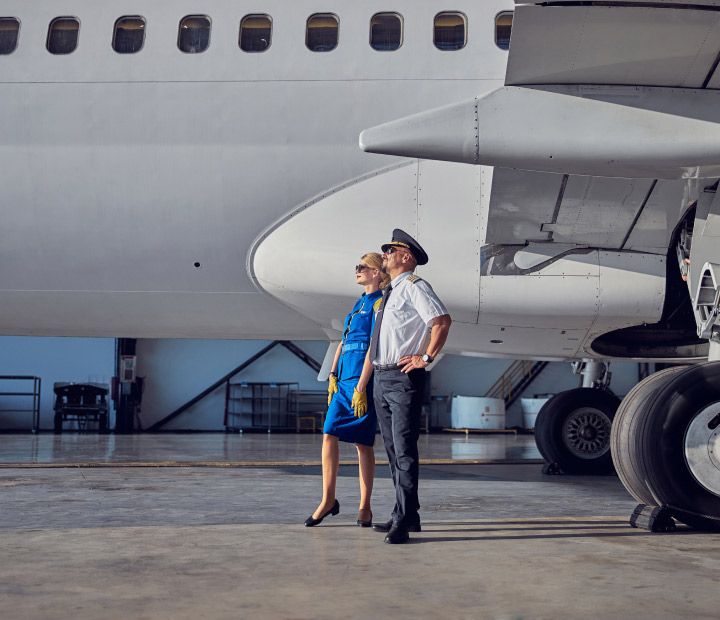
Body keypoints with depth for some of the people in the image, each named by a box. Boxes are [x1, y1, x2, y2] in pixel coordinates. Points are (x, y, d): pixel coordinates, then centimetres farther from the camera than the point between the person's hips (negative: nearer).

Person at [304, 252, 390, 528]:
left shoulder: (379, 303, -5)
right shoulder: (359, 303, 21)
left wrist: (362, 386, -17)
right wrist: (333, 375, 11)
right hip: (344, 376, 7)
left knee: (363, 443, -2)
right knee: (329, 435, 0)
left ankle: (364, 507, 7)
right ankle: (328, 500, 8)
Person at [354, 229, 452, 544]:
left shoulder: (414, 286, -6)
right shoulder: (388, 293, 21)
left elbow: (443, 320, -22)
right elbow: (374, 343, 22)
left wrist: (426, 357, -17)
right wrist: (361, 384, 20)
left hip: (404, 378, -10)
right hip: (381, 379, 10)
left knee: (404, 449, -10)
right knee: (393, 449, 12)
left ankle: (404, 519, -9)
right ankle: (406, 515, 20)